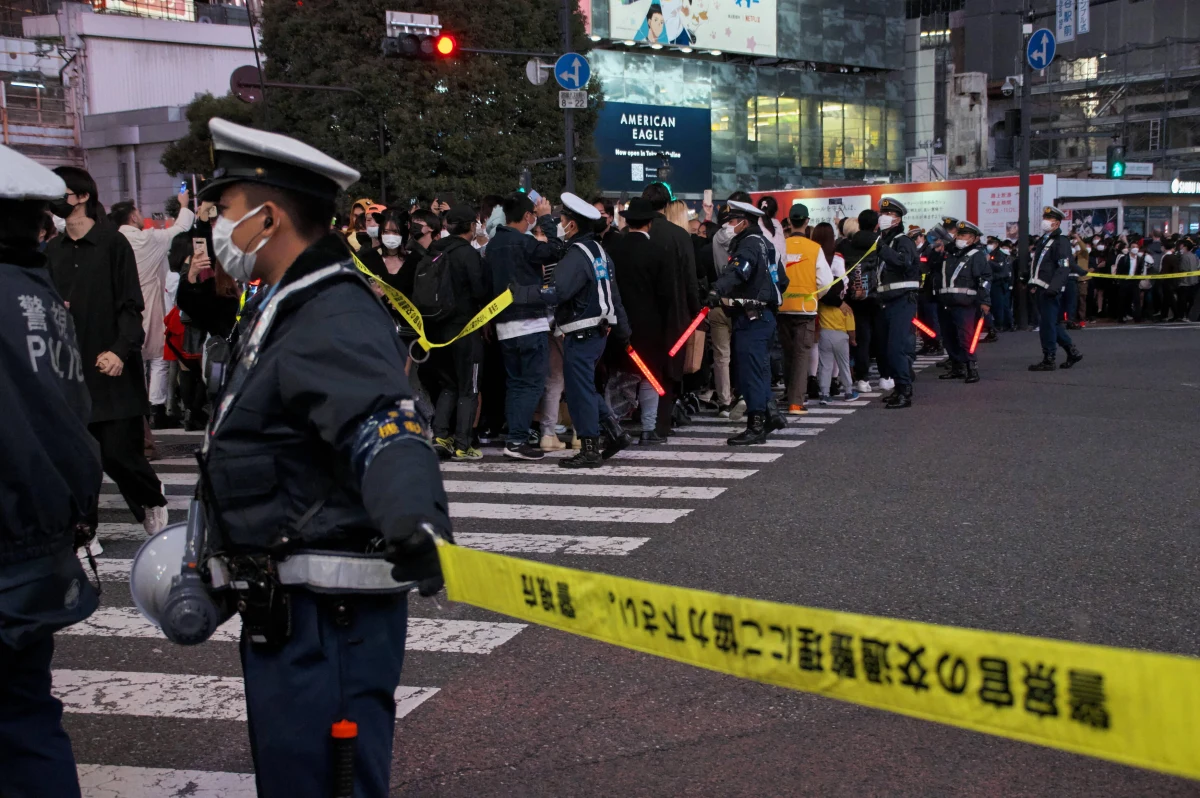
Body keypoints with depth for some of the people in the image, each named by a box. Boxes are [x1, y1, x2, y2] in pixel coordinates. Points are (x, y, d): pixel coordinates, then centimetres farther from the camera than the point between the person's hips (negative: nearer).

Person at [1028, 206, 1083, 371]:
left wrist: (1053, 288, -27)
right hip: (1039, 289, 9)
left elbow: (1064, 267, -19)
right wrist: (1032, 283, 18)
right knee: (1053, 324, 14)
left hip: (1049, 291, -9)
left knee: (1047, 324, -5)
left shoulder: (1060, 242, -9)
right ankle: (1072, 352, 23)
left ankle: (1048, 360, 1)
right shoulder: (1042, 241, 20)